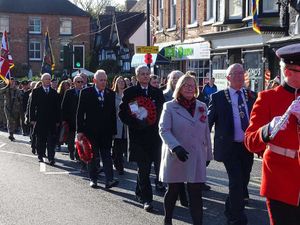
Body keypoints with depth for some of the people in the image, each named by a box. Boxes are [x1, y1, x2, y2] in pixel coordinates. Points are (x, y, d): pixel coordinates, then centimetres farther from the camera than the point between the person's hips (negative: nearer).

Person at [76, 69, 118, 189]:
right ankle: (93, 179, 19)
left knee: (107, 156, -4)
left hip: (106, 131, 2)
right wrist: (80, 130, -7)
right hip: (91, 131, -1)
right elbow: (80, 113, -3)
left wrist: (114, 130, 5)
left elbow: (113, 113, 8)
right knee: (92, 156, 8)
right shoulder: (86, 92, -2)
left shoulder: (111, 94, 6)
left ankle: (109, 180, -8)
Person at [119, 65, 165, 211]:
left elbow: (161, 112, 11)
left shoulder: (157, 93, 10)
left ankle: (140, 193, 30)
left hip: (152, 135, 4)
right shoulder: (129, 92, 1)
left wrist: (152, 123, -7)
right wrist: (136, 124, -14)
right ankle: (146, 198, -4)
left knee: (145, 166, 12)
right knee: (143, 167, -7)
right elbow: (122, 113, -2)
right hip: (137, 135, -3)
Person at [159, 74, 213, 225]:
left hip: (196, 158, 2)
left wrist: (208, 154, 13)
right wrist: (176, 147, -26)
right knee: (173, 191, 11)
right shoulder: (170, 107, -4)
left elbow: (205, 132, 12)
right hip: (175, 157, -2)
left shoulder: (202, 107, 8)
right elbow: (164, 130, -12)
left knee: (196, 194, -2)